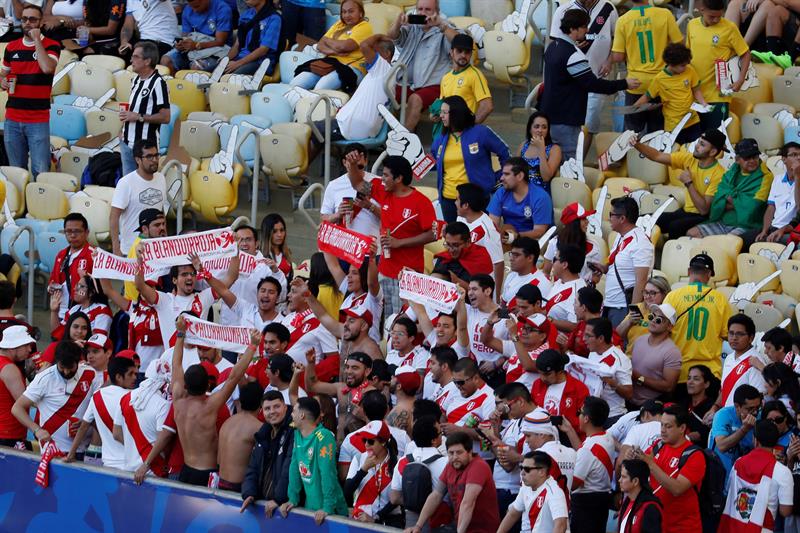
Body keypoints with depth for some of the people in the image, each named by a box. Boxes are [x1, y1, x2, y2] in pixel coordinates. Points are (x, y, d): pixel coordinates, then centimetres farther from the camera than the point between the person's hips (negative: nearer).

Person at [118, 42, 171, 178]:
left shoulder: (158, 83, -15)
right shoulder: (137, 80, 11)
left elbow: (165, 117, -18)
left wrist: (138, 117, -19)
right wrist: (123, 131, 13)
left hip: (145, 145, -9)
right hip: (127, 141, 9)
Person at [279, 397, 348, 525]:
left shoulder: (323, 437, -20)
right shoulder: (298, 435, 4)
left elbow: (327, 473, -23)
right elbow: (295, 469, 8)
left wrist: (328, 507, -26)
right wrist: (293, 499, 4)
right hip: (309, 507, 7)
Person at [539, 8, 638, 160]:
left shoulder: (553, 47, 10)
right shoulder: (572, 55, -20)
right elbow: (593, 84, -20)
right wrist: (624, 84, -14)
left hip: (549, 115, 10)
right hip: (564, 121, -10)